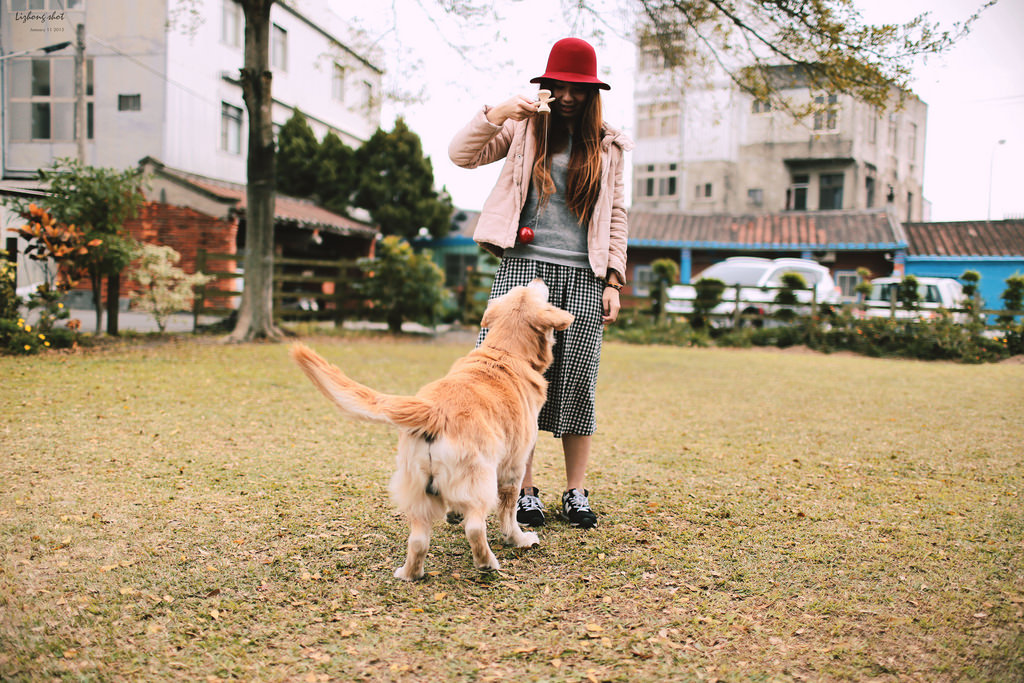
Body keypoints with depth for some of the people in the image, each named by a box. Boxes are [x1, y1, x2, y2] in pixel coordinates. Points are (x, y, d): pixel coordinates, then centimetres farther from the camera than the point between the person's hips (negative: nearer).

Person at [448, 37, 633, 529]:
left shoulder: (607, 146, 14)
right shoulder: (524, 129, 11)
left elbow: (616, 216, 12)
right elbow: (462, 154, 4)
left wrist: (613, 280, 4)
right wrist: (497, 114, -10)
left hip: (583, 276, 1)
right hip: (525, 266, -1)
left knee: (577, 384, 1)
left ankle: (576, 494, 12)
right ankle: (525, 492, 7)